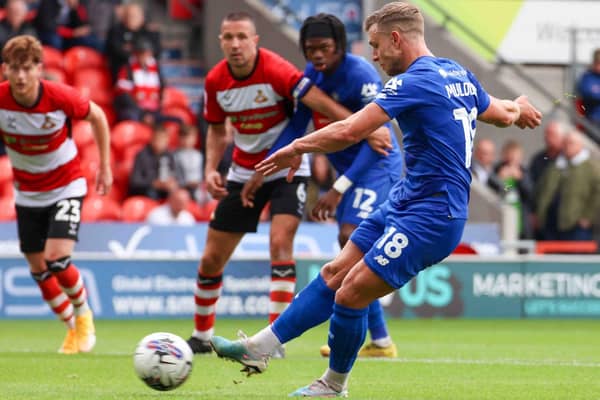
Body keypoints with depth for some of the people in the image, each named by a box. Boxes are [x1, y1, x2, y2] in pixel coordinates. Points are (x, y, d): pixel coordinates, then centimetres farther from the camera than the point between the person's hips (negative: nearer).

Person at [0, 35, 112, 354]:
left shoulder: (60, 97, -23)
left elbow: (97, 117, -3)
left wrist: (105, 167, 1)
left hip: (66, 186, -3)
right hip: (27, 193, 3)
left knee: (57, 259, -19)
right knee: (39, 270, 7)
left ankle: (84, 315, 10)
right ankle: (73, 329, 30)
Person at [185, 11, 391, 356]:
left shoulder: (276, 71, -24)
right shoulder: (215, 81, -7)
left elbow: (326, 106, -31)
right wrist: (211, 169, -6)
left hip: (287, 169, -5)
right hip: (244, 171, 5)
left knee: (280, 244, -25)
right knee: (211, 259, 5)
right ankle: (202, 336, 27)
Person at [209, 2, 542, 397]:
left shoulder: (414, 82, -19)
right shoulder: (459, 75, 10)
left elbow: (348, 132, -23)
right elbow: (502, 113, 25)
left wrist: (297, 147, -8)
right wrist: (519, 108, 50)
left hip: (428, 218, -10)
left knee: (350, 293, -7)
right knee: (335, 273, 9)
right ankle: (259, 347, 12)